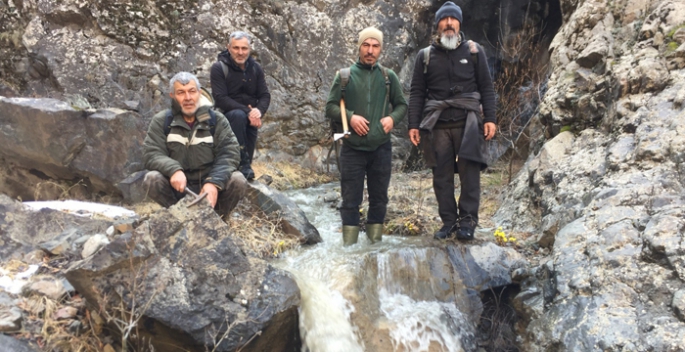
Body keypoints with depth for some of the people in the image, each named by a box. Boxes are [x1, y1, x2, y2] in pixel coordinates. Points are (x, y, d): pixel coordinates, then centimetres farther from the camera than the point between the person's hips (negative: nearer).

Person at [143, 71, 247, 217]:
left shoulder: (216, 120, 0)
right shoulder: (161, 121, 0)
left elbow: (230, 153, -9)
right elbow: (151, 153, -9)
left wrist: (214, 182, -27)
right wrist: (173, 170, -32)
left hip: (209, 186, 0)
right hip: (177, 186, 0)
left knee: (238, 181, -26)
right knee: (152, 179, -28)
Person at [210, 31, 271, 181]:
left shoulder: (255, 68, 5)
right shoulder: (219, 68, -10)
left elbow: (265, 95, 2)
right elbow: (220, 99, -19)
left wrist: (258, 111, -21)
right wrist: (247, 111, -28)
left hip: (250, 116, 5)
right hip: (227, 115, -5)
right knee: (238, 115, -36)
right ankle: (243, 163, -32)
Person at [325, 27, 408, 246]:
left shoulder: (388, 76, 8)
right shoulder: (345, 75, 3)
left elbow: (402, 105, 14)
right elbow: (330, 107, 2)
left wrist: (392, 118, -7)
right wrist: (350, 117, -15)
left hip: (381, 148, 2)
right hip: (352, 148, -2)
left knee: (379, 198, 10)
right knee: (351, 200, 2)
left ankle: (375, 241, 24)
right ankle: (349, 245, 12)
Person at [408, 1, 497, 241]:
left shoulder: (474, 51, 9)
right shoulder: (425, 56, 11)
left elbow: (486, 87, 8)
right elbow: (417, 93, 9)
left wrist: (490, 118, -2)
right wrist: (413, 124, 1)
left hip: (467, 121, -1)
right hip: (437, 124, 1)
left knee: (469, 173, -5)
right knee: (441, 175, 3)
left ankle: (468, 220, 3)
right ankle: (448, 221, 12)